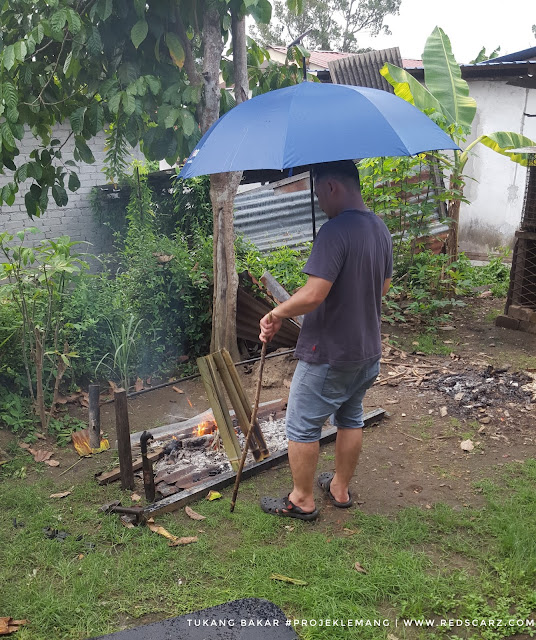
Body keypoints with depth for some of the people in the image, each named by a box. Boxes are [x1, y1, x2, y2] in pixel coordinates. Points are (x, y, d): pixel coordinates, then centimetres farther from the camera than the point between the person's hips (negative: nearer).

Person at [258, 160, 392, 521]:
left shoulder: (335, 231, -25)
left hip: (329, 355, -8)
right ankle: (341, 488, 38)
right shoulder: (381, 229, 4)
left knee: (302, 427, 8)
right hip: (368, 351, 9)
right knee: (351, 418, 22)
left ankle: (302, 500, 23)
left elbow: (312, 296, -31)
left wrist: (276, 315, -16)